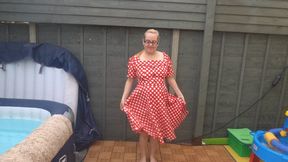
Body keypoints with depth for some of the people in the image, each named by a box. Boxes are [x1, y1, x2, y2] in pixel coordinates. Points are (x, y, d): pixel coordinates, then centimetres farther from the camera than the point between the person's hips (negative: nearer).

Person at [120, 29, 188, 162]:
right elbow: (130, 80, -1)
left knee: (157, 130, 14)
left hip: (160, 100, 2)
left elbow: (170, 78, 6)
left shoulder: (165, 58, 0)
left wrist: (180, 95, 3)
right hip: (142, 100, -2)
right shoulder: (134, 59, -5)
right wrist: (124, 98, -8)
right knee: (144, 131, 10)